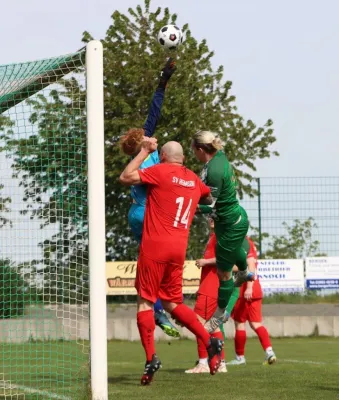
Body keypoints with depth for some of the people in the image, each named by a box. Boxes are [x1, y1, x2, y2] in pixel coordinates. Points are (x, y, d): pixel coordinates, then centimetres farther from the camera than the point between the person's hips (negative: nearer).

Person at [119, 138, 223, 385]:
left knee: (145, 301, -2)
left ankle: (151, 358, -11)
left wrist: (145, 151, 2)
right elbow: (208, 199, 34)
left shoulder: (160, 171, -5)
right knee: (173, 302, 16)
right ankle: (210, 341, 4)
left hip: (155, 245, -6)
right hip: (179, 249, 6)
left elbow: (125, 177, -6)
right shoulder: (194, 180, 14)